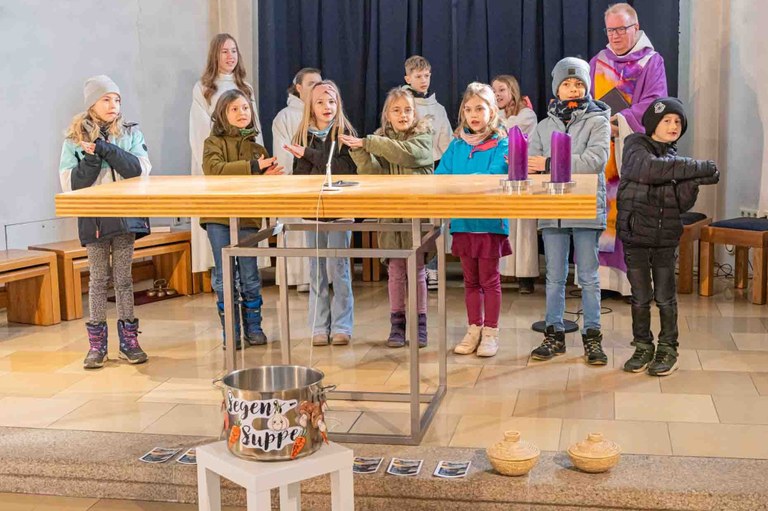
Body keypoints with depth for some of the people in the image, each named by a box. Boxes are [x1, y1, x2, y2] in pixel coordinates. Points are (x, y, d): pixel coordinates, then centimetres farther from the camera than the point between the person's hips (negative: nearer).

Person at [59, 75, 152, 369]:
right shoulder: (74, 139, 2)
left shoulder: (130, 133, 4)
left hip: (126, 215, 1)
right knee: (98, 279, 4)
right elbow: (71, 184, -4)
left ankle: (128, 340, 14)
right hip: (93, 216, 0)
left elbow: (140, 170, -10)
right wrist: (92, 158, -17)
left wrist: (106, 149, -17)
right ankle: (96, 344, 11)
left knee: (123, 278, 6)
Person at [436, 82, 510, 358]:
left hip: (490, 221, -4)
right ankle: (473, 330, 24)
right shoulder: (457, 145, 8)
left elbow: (494, 176, -19)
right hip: (462, 221, 4)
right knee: (470, 280, 14)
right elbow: (440, 175, 3)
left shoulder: (500, 144, -6)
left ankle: (490, 332, 16)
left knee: (489, 279, 5)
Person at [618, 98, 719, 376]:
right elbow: (650, 169, -25)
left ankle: (668, 350, 20)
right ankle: (643, 347, 22)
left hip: (666, 239, 2)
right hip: (636, 237, -2)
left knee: (665, 298, 6)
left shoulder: (674, 158, 9)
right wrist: (699, 168, -22)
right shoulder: (636, 146, -2)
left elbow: (682, 205, 1)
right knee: (640, 298, 6)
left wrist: (693, 182, -19)